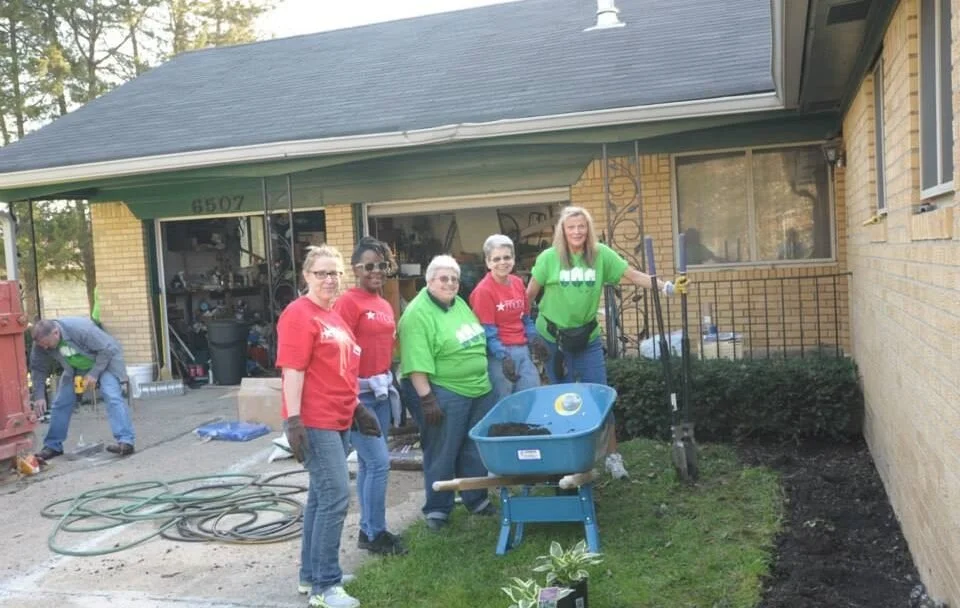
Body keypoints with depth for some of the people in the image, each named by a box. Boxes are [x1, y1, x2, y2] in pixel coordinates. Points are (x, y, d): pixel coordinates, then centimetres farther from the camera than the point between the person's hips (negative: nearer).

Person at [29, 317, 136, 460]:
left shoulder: (80, 328, -36)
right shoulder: (41, 343, -18)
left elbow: (107, 349, -30)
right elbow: (38, 369, -7)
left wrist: (94, 374, -27)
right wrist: (39, 396, -14)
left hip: (105, 361, -6)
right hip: (76, 369, 6)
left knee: (112, 397, -23)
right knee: (61, 403, 2)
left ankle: (125, 441, -29)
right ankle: (53, 446, 15)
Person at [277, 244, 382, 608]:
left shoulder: (334, 317, 15)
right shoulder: (298, 315, -12)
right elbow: (293, 371, -18)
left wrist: (357, 409, 22)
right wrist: (294, 422, -23)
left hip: (337, 421, 10)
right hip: (314, 422, -10)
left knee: (322, 496, 15)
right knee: (336, 496, -10)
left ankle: (311, 575, 26)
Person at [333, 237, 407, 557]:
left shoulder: (385, 305, 12)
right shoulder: (348, 302, -12)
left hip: (381, 391, 8)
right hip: (358, 393, -8)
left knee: (369, 463, 15)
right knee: (379, 461, -6)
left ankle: (369, 529, 25)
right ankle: (375, 533, 9)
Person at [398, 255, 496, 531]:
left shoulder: (460, 304, 11)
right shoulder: (418, 314, -15)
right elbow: (417, 363, -20)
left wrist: (483, 382, 20)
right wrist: (426, 398, -23)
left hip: (479, 390, 8)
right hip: (444, 395, -8)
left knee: (476, 450, 16)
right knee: (442, 454, 3)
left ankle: (476, 499, 30)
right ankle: (437, 509, 16)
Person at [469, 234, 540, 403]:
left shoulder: (518, 283, 8)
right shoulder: (483, 290, -11)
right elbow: (488, 331, -13)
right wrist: (503, 356, -21)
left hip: (523, 349, 7)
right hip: (500, 353, -7)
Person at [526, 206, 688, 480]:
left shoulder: (601, 254, -6)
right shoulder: (549, 258, -10)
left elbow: (633, 275, -9)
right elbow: (530, 293, -2)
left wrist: (667, 287, -19)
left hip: (587, 338, 1)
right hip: (553, 339, -1)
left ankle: (612, 455, 14)